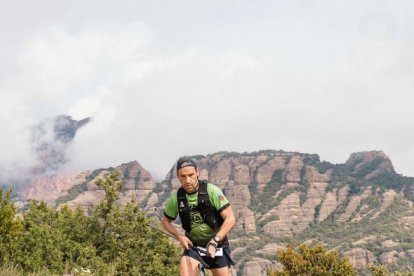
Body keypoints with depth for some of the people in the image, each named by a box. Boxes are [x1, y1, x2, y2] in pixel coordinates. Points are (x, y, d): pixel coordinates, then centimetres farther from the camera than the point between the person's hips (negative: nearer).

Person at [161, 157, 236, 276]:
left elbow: (230, 219, -20)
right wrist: (179, 236, -7)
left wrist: (214, 241, -29)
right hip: (192, 245, 1)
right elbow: (165, 221, 9)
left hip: (217, 245, -1)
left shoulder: (212, 191, -17)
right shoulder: (176, 198, -9)